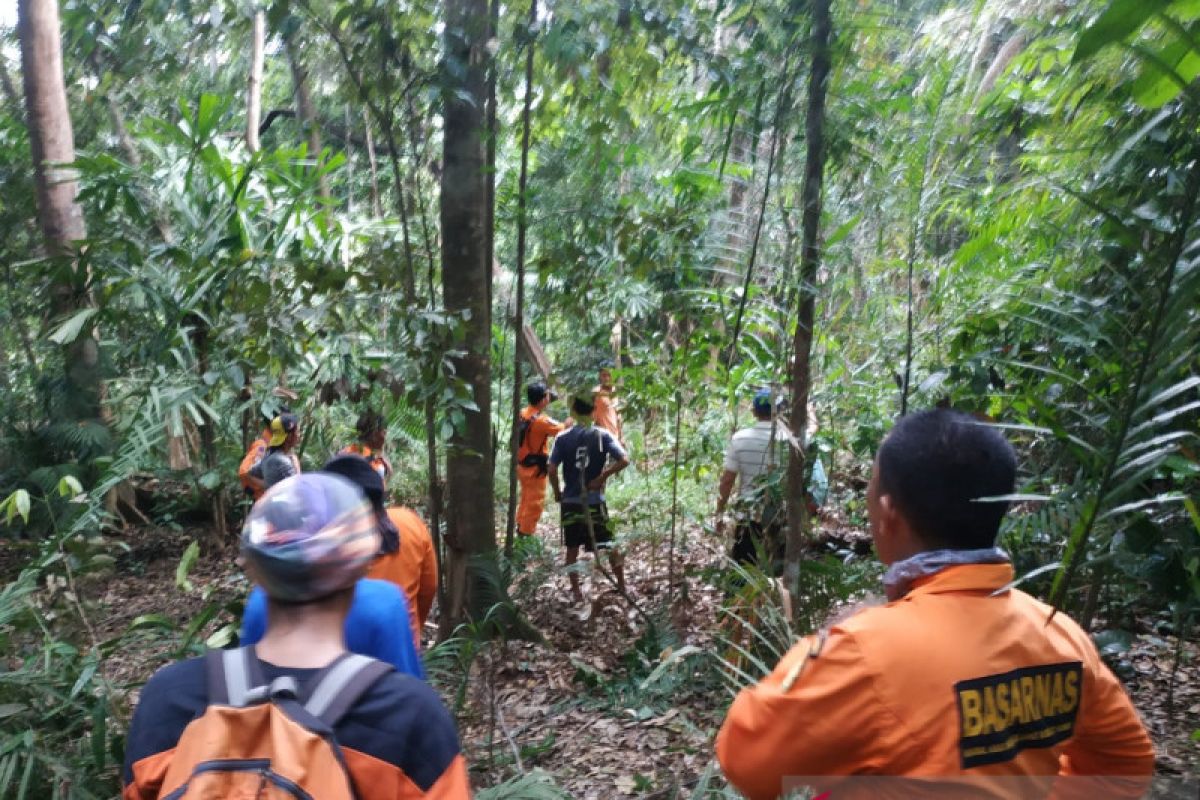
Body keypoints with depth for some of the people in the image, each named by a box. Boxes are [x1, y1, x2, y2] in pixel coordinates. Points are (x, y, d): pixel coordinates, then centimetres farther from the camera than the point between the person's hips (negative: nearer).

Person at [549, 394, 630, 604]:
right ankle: (622, 586, 19)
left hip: (570, 501, 0)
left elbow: (552, 470, -10)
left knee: (572, 549, 11)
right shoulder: (603, 435, -4)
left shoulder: (563, 438, -5)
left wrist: (557, 493, 5)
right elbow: (624, 460, -14)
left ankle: (576, 592, 14)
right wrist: (601, 478, -7)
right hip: (595, 501, 0)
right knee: (609, 545, 13)